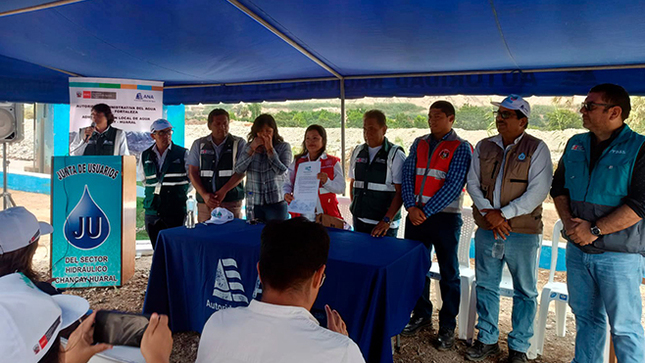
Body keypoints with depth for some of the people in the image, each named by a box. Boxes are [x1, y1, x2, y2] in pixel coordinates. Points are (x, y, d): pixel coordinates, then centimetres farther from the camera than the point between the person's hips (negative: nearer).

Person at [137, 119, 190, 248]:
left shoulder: (182, 153, 1)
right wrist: (154, 190, 15)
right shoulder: (145, 155, 10)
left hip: (176, 210, -3)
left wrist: (180, 193, 5)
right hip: (152, 210, 3)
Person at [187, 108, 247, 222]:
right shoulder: (199, 144, 12)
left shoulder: (239, 143, 6)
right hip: (205, 201, 2)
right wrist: (204, 195, -6)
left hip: (231, 201, -1)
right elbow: (192, 172, 7)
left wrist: (223, 191, -12)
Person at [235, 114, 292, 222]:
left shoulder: (283, 147, 0)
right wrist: (251, 149, -9)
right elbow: (238, 170, -3)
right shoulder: (249, 147, 9)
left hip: (276, 202, -2)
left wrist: (270, 149, -13)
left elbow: (282, 171, -13)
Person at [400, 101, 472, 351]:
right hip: (416, 215, 5)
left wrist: (426, 212, -17)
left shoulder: (461, 148, -5)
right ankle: (421, 315, 31)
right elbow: (407, 176, 4)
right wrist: (411, 207, -10)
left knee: (448, 273, 6)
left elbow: (453, 186, -13)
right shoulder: (419, 144, 10)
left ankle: (447, 327, 19)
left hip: (445, 217, -5)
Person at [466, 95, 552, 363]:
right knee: (485, 286, 12)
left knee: (525, 291, 7)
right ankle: (487, 340, 28)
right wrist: (487, 212, -9)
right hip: (486, 230, 4)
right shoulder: (483, 147, 9)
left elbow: (538, 191, -12)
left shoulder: (537, 148, -4)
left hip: (522, 232, -4)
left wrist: (504, 214, -17)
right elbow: (472, 183, 6)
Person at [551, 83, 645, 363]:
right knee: (586, 317, 17)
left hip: (619, 255, -5)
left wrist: (594, 230, -19)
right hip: (577, 250, 6)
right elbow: (558, 186, 11)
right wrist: (568, 220, -5)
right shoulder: (576, 144, 9)